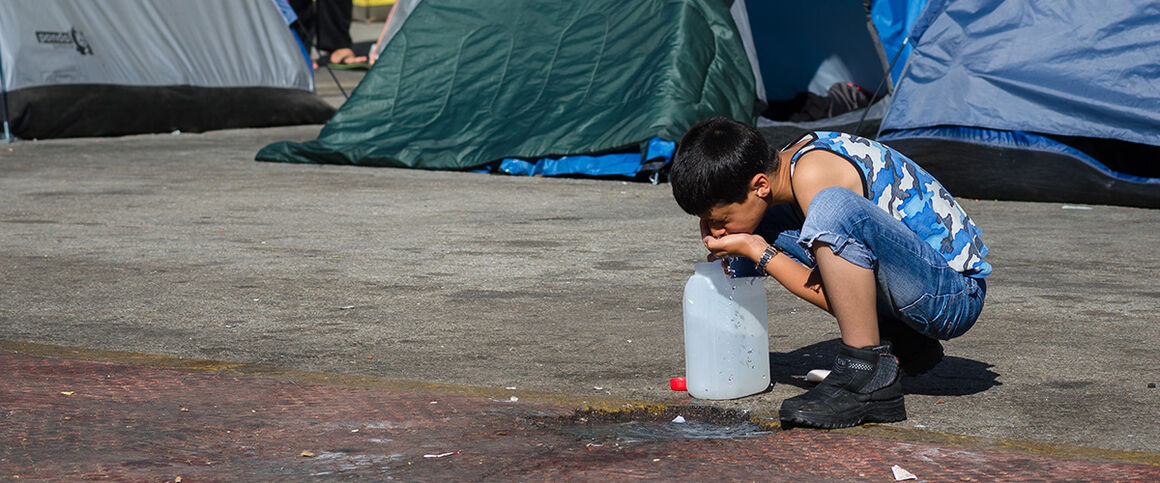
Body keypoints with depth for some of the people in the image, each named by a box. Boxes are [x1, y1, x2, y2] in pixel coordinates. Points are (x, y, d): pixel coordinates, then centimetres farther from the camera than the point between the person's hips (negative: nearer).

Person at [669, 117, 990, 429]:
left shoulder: (813, 175, -23)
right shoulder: (789, 160, 4)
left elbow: (837, 301, -21)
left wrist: (757, 252, -14)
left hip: (956, 295, -10)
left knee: (833, 208, -33)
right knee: (768, 225, 9)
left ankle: (869, 379, -22)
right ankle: (896, 342, 9)